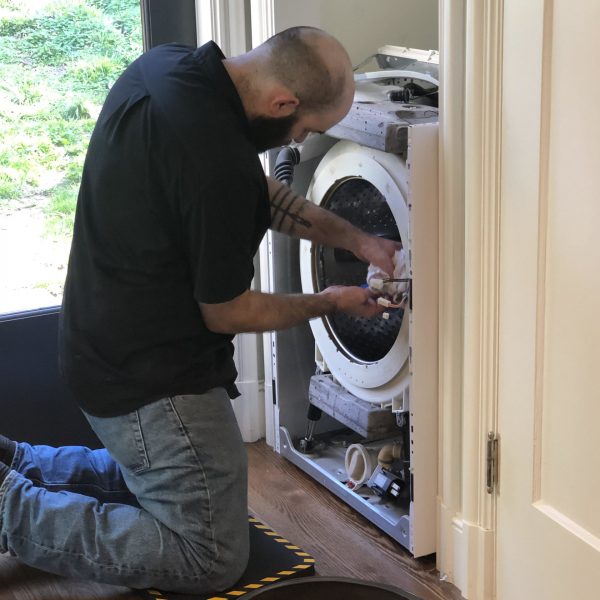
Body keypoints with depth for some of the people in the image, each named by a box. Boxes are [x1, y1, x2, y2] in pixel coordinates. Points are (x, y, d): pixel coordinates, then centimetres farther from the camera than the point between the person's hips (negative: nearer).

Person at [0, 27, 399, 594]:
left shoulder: (166, 64, -3)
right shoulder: (218, 160, -32)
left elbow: (260, 191, 13)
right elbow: (227, 313, -17)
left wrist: (355, 239, 9)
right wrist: (330, 302, -2)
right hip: (150, 376, -10)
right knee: (214, 560, 1)